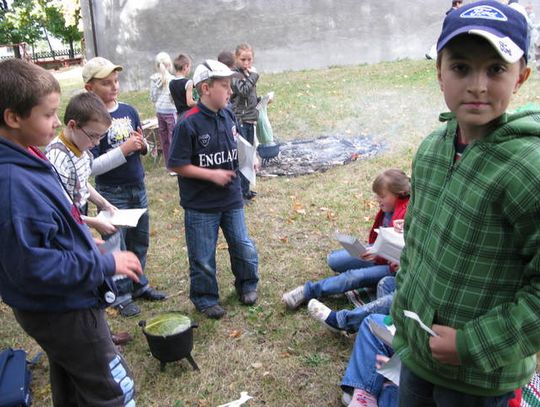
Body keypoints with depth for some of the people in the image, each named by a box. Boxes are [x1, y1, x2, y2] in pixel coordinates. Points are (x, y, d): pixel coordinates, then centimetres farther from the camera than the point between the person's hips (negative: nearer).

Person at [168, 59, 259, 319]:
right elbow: (176, 165, -16)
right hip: (201, 204, -5)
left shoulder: (228, 116, 0)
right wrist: (212, 174, -18)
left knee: (244, 247, 14)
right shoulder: (189, 124, -18)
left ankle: (247, 285, 39)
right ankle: (205, 299, 30)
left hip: (231, 199, 5)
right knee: (203, 258, 10)